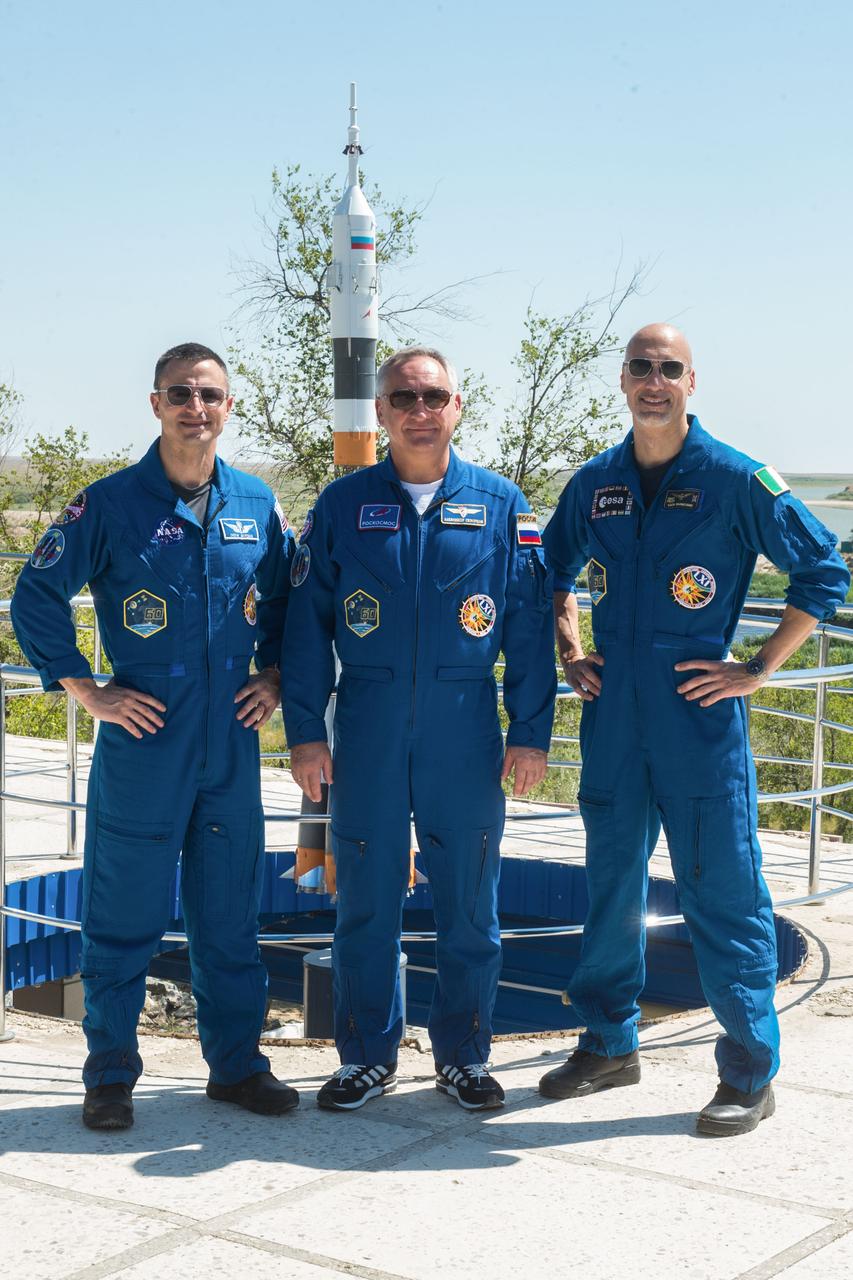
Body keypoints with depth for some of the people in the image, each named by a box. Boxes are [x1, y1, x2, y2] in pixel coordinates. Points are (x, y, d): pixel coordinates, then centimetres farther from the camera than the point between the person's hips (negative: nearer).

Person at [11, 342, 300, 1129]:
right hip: (143, 744, -3)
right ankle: (110, 1075, 16)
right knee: (124, 917, 3)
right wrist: (86, 690, -6)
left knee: (231, 911, 11)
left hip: (232, 746, 4)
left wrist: (273, 676, 10)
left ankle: (237, 1062, 24)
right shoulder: (109, 504, -6)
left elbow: (287, 597, 22)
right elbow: (36, 598, -2)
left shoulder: (257, 505, 6)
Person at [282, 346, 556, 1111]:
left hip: (467, 736, 0)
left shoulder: (501, 507, 4)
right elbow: (307, 623, 5)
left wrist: (531, 733, 0)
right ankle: (367, 1057, 20)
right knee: (365, 902, 6)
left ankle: (463, 1057, 22)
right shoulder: (343, 505, 5)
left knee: (469, 904, 7)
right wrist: (305, 731, -1)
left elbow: (529, 627, 5)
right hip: (367, 736, 0)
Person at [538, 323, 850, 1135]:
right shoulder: (594, 484, 7)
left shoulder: (735, 480, -7)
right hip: (612, 723, 5)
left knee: (722, 893, -1)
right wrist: (570, 651, 12)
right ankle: (608, 1044, 29)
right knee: (610, 885, 14)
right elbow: (555, 570, 25)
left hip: (700, 719, -5)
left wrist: (758, 669, -8)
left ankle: (750, 1074, 10)